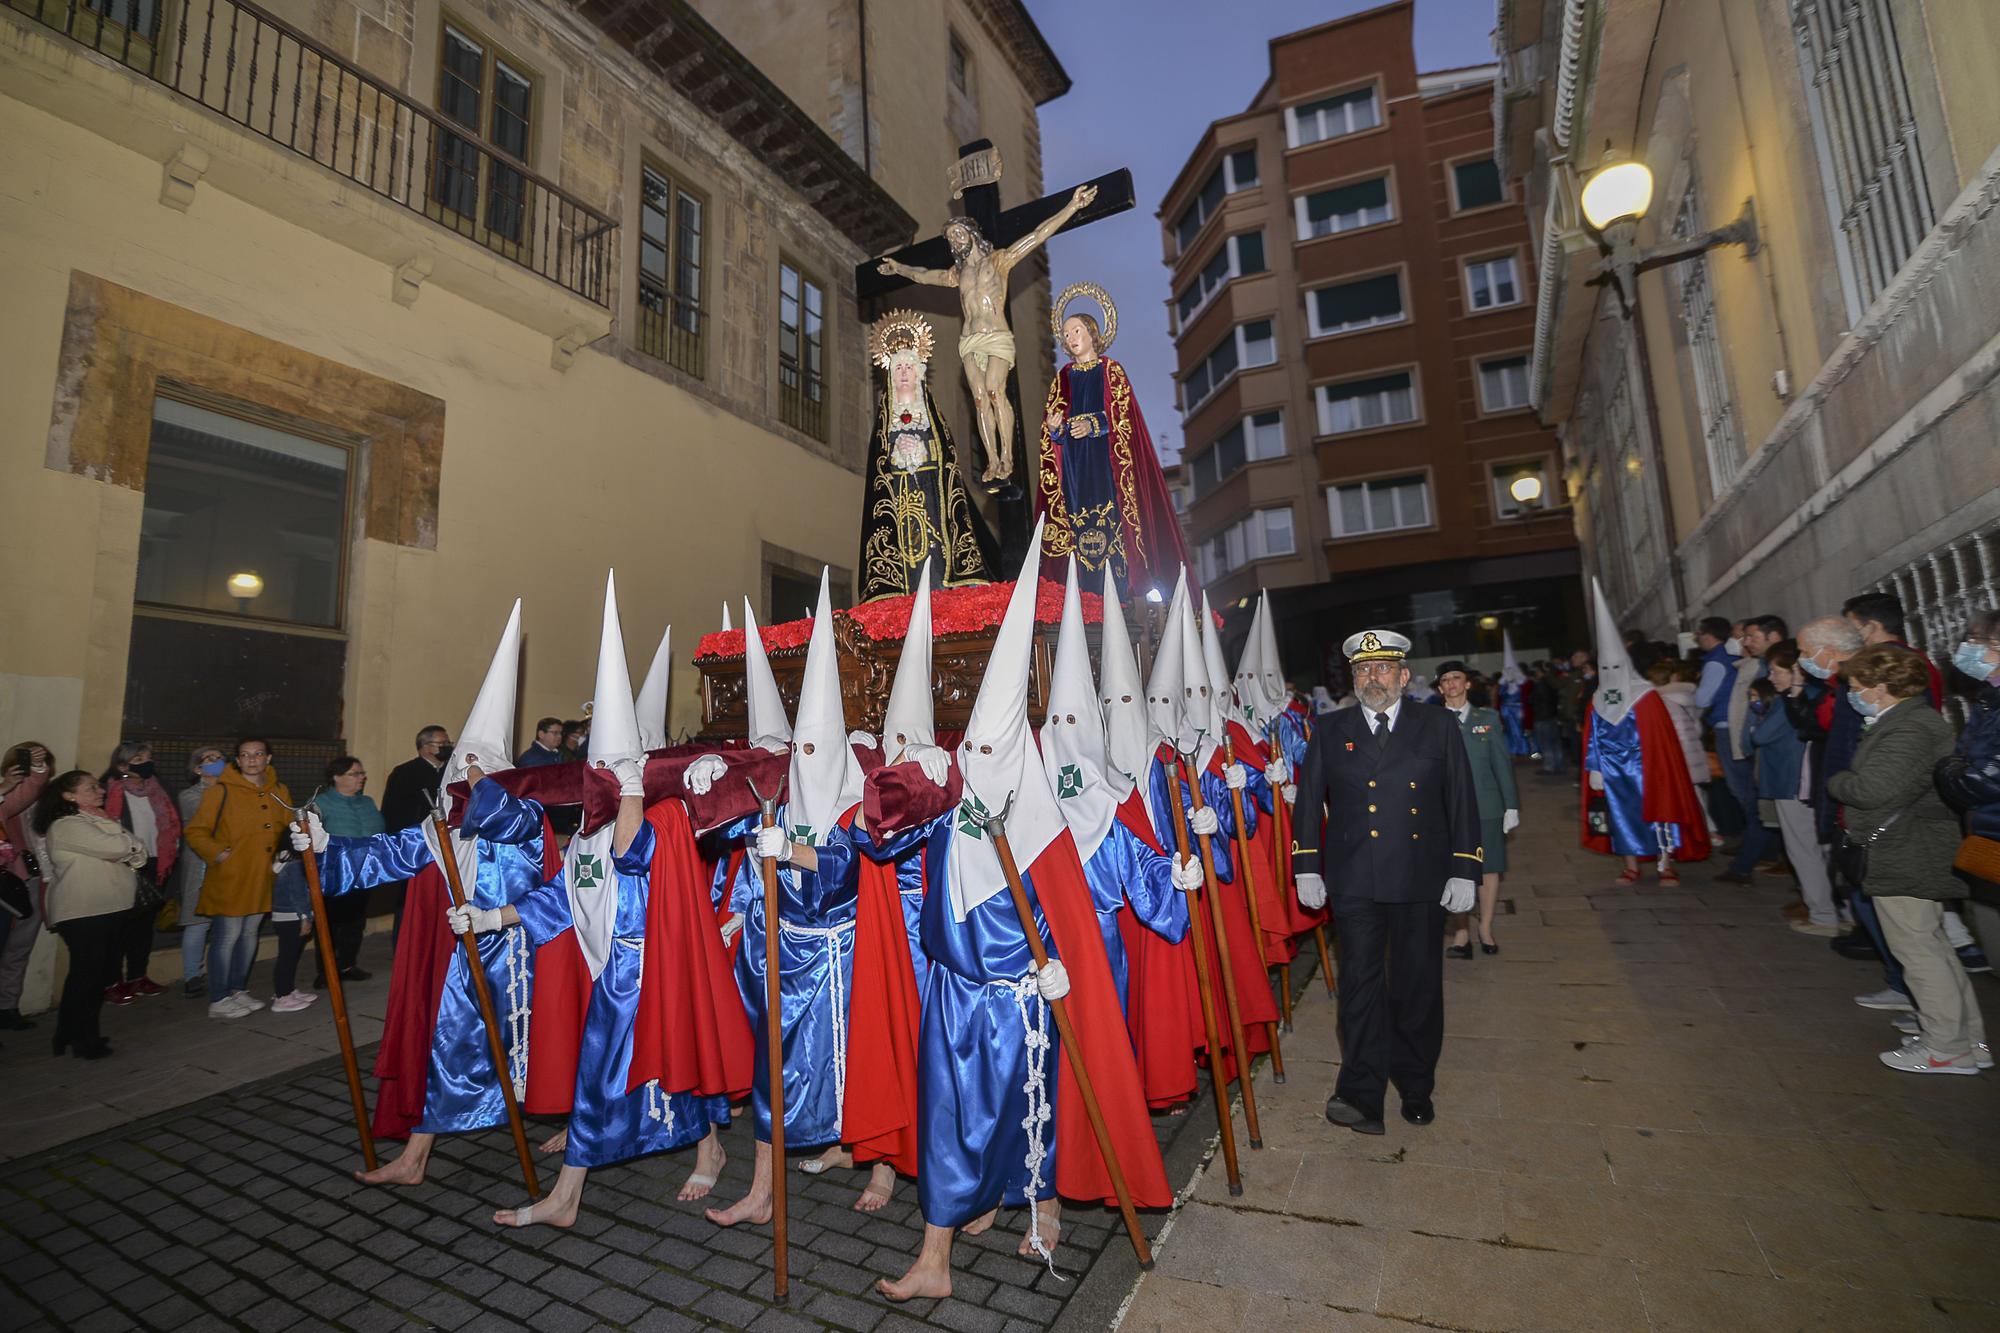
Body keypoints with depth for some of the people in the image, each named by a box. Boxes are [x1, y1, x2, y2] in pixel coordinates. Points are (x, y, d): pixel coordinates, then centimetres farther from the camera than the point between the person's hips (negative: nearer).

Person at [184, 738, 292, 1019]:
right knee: (227, 937, 0)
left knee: (249, 935, 15)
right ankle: (218, 1000, 12)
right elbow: (195, 831, -6)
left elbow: (289, 828, 17)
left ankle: (238, 990, 29)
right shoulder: (221, 792, -9)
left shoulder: (280, 792, 7)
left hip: (262, 879, 5)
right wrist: (217, 853, -17)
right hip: (229, 879, -5)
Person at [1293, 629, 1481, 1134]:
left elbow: (1462, 801, 4)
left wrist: (1463, 870, -1)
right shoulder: (1329, 733, 4)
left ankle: (1416, 1087, 31)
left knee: (1419, 986, 12)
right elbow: (1308, 802, 6)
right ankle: (1362, 1094, 10)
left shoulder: (1438, 727, 4)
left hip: (1423, 882, 1)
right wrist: (1307, 867, 1)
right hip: (1354, 883, 0)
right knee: (1361, 986, 1)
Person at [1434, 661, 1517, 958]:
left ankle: (1485, 929, 20)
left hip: (1487, 806, 1)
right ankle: (1462, 934, 8)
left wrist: (1512, 806, 4)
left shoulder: (1488, 719, 9)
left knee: (1489, 868, 5)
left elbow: (1503, 763, 8)